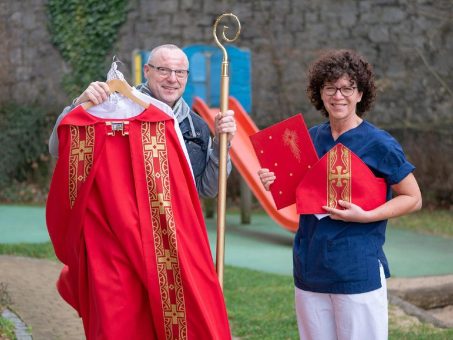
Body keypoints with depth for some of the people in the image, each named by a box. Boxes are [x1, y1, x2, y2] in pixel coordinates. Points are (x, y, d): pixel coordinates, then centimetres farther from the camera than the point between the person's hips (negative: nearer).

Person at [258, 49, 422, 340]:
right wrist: (275, 184, -3)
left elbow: (413, 199, -3)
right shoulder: (310, 139, 7)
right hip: (310, 269, 5)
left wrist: (365, 216, -16)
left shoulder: (379, 144, -8)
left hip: (358, 270, -5)